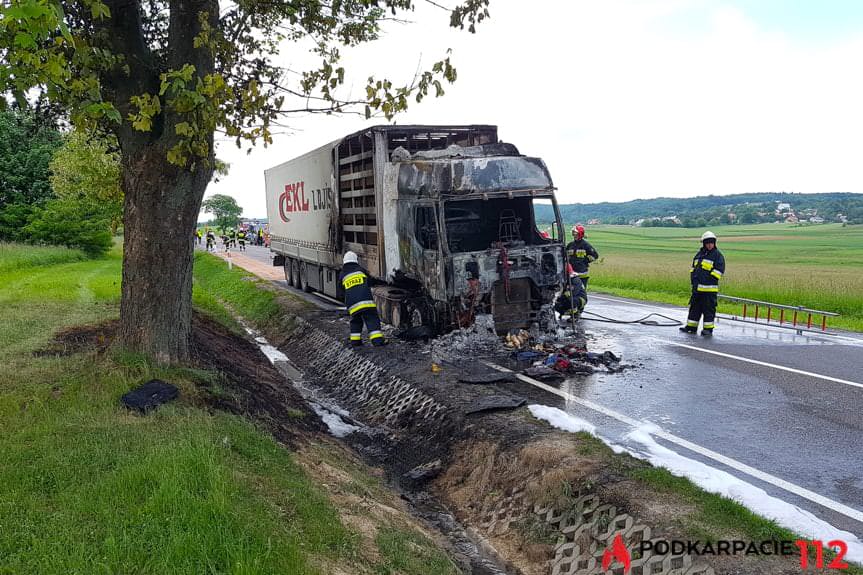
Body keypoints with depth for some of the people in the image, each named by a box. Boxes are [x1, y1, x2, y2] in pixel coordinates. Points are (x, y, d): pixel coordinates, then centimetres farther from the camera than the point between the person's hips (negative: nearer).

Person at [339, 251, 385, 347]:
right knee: (372, 320, -3)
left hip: (352, 303, 3)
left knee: (355, 321, 21)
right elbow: (370, 282, 21)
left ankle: (355, 340, 16)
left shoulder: (342, 275, 14)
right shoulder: (361, 270, 10)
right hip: (366, 301, -3)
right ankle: (377, 339, -14)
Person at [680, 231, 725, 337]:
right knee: (694, 307, 12)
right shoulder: (699, 254, 15)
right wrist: (693, 280, 11)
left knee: (709, 309, -2)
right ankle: (691, 327, 20)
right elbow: (693, 267, 23)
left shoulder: (718, 255, -4)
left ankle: (708, 329, 5)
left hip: (710, 289, -6)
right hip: (697, 288, 7)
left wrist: (708, 279, -14)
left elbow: (719, 270, -11)